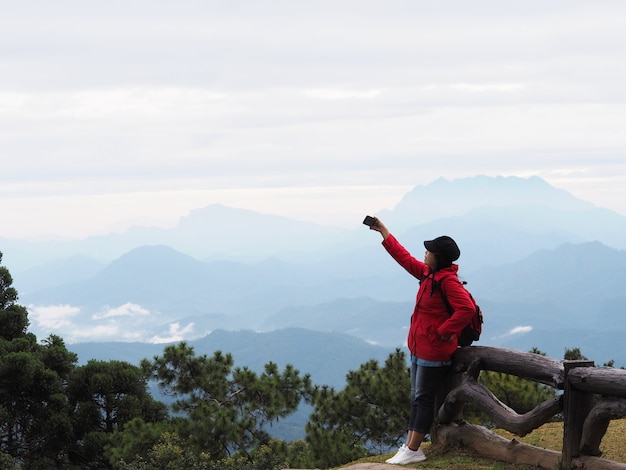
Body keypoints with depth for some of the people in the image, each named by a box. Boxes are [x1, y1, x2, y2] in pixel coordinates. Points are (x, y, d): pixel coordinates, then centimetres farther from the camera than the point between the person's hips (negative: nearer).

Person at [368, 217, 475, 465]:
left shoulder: (448, 281, -20)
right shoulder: (429, 274, 8)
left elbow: (466, 308, -31)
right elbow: (404, 258, 19)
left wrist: (444, 331, -25)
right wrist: (383, 230, 22)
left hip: (434, 351, -10)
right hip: (419, 348, 10)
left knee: (423, 399, -4)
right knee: (416, 398, 12)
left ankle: (413, 450, 1)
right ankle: (410, 446, 17)